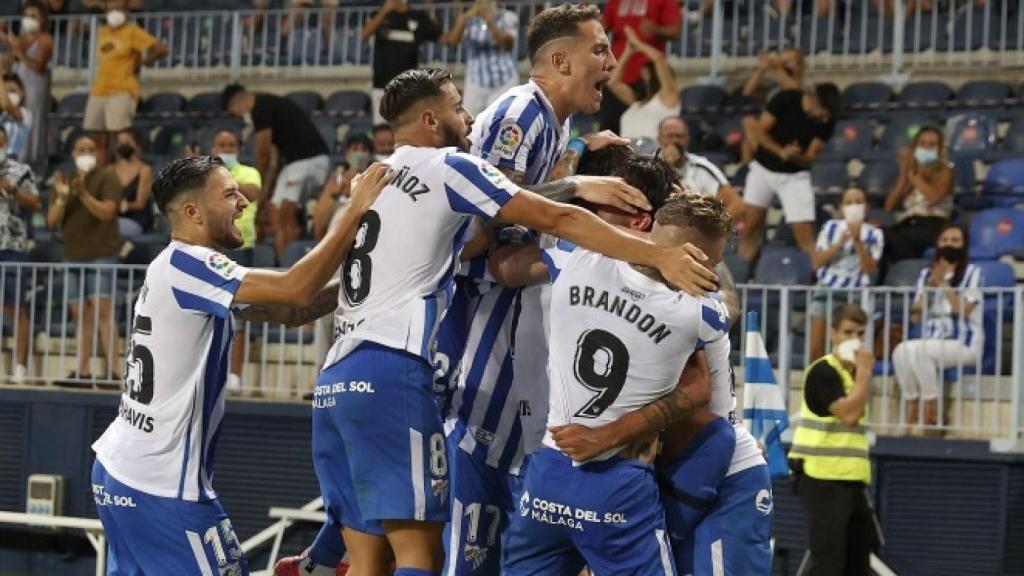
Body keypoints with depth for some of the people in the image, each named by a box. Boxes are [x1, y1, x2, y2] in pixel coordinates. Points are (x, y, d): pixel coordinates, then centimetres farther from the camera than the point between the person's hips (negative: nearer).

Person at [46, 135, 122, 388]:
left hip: (101, 255, -6)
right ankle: (82, 372, 6)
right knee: (81, 315, 5)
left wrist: (83, 193, -25)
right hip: (73, 256, 6)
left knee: (102, 310, -14)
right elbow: (52, 221, 8)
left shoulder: (107, 177, -1)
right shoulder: (65, 180, 15)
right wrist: (61, 197, -9)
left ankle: (111, 370, -18)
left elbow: (106, 211, -14)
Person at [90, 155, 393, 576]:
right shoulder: (186, 264, -15)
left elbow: (290, 312, 15)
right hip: (163, 483, -10)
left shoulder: (177, 268, 15)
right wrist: (357, 212, -18)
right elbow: (297, 290, -25)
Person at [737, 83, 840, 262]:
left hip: (795, 176, 0)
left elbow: (810, 158, -9)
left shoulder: (827, 121, -13)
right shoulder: (785, 100, -17)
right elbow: (761, 131, -11)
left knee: (805, 234, -10)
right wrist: (781, 151, -28)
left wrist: (794, 156, -32)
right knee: (750, 227, 0)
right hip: (763, 168, 0)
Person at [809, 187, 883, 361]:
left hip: (854, 294, -2)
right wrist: (840, 242, -9)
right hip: (826, 289, 2)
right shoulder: (830, 227, 10)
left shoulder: (874, 234, 3)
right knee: (815, 349, -6)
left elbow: (871, 270, -7)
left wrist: (858, 241, -14)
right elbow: (816, 262, 1)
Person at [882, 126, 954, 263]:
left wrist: (912, 174, 1)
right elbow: (889, 207, 13)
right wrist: (904, 172, 9)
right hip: (906, 224, 4)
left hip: (933, 225, -4)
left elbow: (934, 197, -9)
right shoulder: (908, 170, 24)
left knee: (900, 239, -41)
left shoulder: (945, 170, 13)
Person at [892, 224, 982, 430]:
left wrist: (943, 283, -9)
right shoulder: (926, 274, 15)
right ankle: (911, 410, -21)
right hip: (931, 342, 5)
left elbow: (963, 310, -11)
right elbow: (915, 317, 9)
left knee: (916, 350, -32)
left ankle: (932, 411, -20)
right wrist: (930, 285, -1)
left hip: (963, 344, -4)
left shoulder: (972, 273, 2)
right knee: (900, 351, -29)